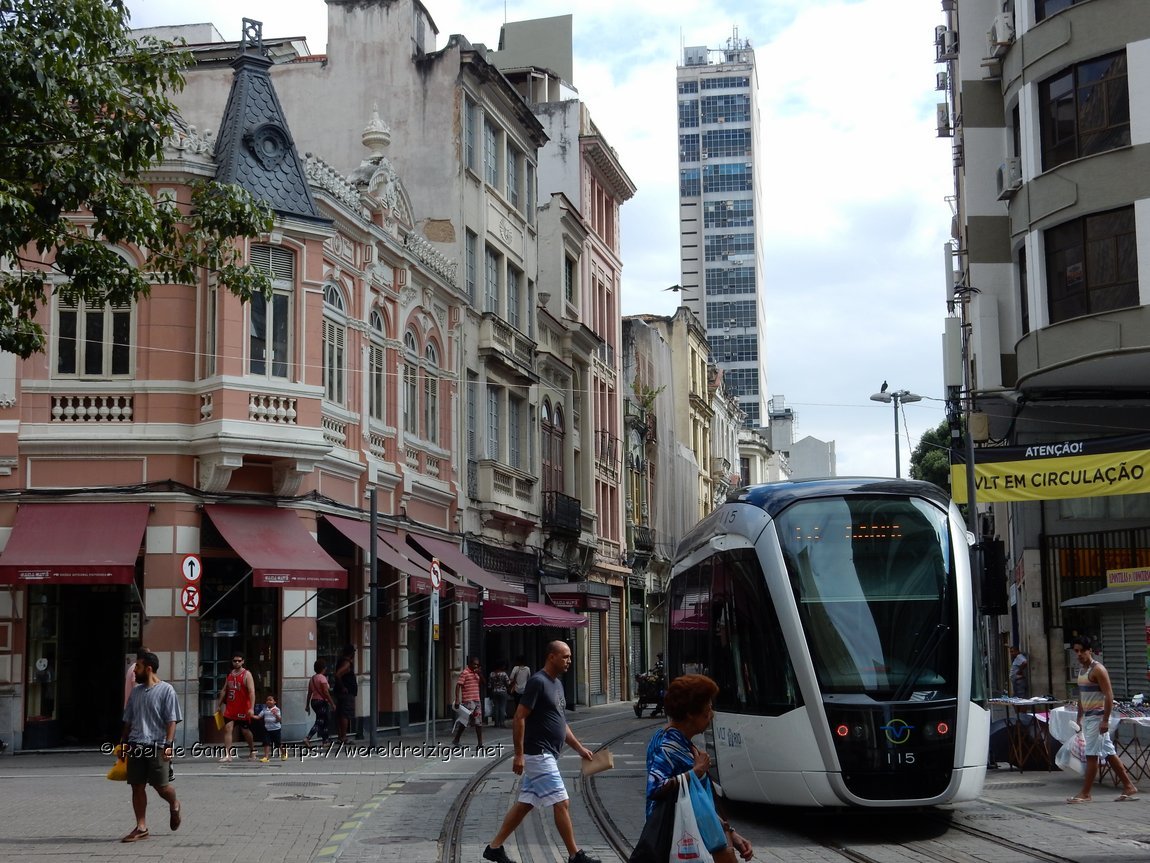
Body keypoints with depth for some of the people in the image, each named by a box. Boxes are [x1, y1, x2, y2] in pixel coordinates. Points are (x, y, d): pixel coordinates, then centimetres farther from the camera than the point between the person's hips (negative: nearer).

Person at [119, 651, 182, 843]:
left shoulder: (166, 690, -3)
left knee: (161, 786, -4)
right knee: (137, 786, 2)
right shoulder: (136, 691, 16)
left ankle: (174, 806, 28)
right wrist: (123, 742, 18)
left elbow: (171, 720, -8)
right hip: (136, 746, 6)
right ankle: (141, 827, 7)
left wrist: (168, 744, -16)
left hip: (157, 746, -6)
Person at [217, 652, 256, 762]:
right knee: (227, 729, -8)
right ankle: (227, 755, -10)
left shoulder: (246, 674, -8)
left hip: (242, 709, -5)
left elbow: (252, 692, -17)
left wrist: (251, 708, -26)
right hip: (230, 708, 5)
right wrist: (220, 704, 14)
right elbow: (224, 690, 19)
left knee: (245, 731, 7)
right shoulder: (229, 674, 11)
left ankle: (252, 752, 27)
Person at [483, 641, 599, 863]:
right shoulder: (538, 682, -15)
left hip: (546, 756, 10)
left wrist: (579, 748, 19)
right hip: (538, 754, -10)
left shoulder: (557, 683, 15)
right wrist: (519, 754, -20)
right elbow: (519, 718, -18)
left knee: (524, 803, 12)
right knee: (561, 803, -6)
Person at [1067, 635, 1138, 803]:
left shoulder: (1098, 669, -13)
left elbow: (1109, 695, -18)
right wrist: (1079, 718, 18)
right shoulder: (1081, 670, 14)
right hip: (1088, 717, 9)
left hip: (1098, 717, -9)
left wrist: (1105, 720, -21)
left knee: (1091, 755, -6)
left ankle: (1085, 794, -3)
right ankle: (1129, 787, 17)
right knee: (1109, 753, 11)